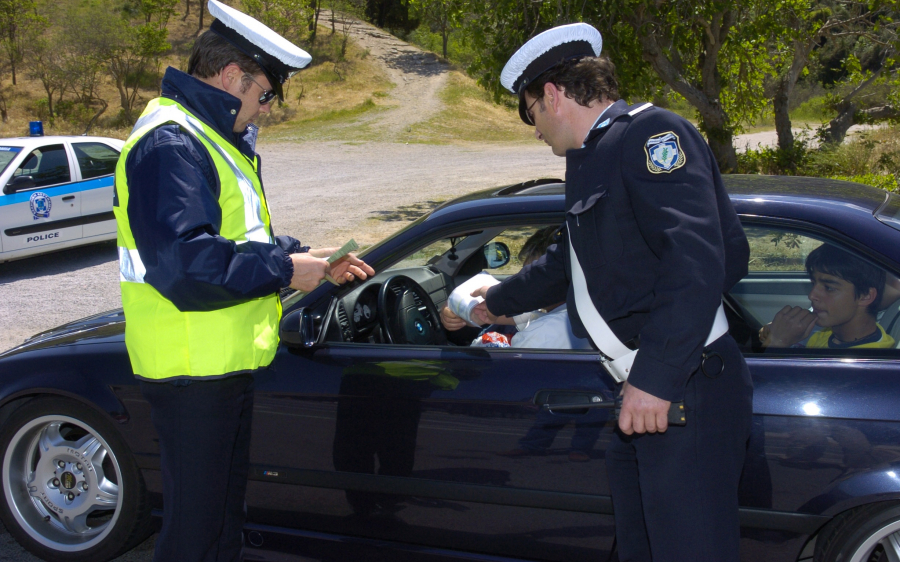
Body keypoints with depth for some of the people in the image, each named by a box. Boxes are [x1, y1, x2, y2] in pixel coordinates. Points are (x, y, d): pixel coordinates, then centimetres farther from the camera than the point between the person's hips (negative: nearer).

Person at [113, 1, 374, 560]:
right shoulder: (169, 145, -20)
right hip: (192, 369, -11)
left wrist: (313, 259, 8)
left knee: (226, 514, 23)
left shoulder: (215, 137, 15)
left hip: (226, 362, 11)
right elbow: (185, 266, -31)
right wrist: (285, 269, -21)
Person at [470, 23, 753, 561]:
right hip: (642, 395, 10)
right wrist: (498, 301, 48)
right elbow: (569, 264, 35)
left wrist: (655, 377, -28)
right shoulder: (593, 160, 19)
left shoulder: (651, 133, -12)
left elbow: (696, 258, -25)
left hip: (687, 392, -10)